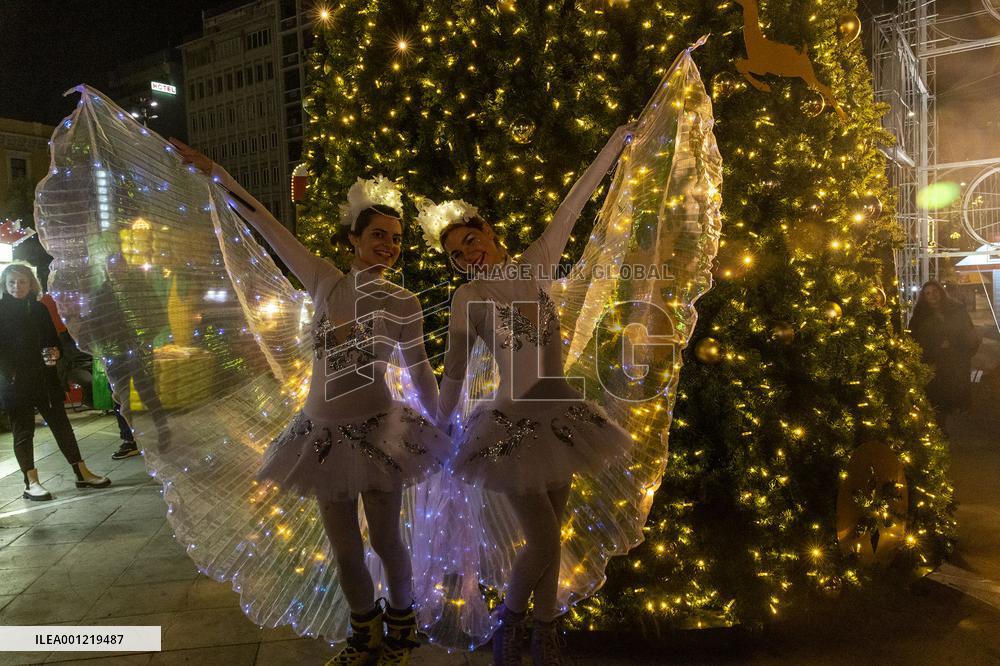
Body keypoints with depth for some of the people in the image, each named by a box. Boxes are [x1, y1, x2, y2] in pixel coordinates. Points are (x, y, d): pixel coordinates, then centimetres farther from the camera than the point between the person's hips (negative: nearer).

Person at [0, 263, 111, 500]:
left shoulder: (39, 309, 9)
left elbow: (53, 338, 14)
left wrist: (55, 352, -7)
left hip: (45, 378, 4)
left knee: (62, 425, 7)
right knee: (23, 432, 4)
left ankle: (82, 474, 13)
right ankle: (31, 483, 12)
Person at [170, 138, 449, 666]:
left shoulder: (402, 304, -7)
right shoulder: (325, 282, -2)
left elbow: (420, 372, 3)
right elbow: (265, 224, 3)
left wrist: (443, 426, 8)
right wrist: (211, 169, 8)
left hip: (378, 431, -3)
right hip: (324, 433, 3)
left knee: (384, 539, 10)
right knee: (344, 547, 14)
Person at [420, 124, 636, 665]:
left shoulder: (535, 265, 3)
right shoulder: (467, 298, -5)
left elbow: (574, 202, 7)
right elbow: (454, 373, 3)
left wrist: (618, 140, 14)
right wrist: (440, 427, 9)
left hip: (559, 413, 4)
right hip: (514, 422, -4)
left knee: (549, 537, 12)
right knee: (543, 540, -4)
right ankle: (508, 622, 23)